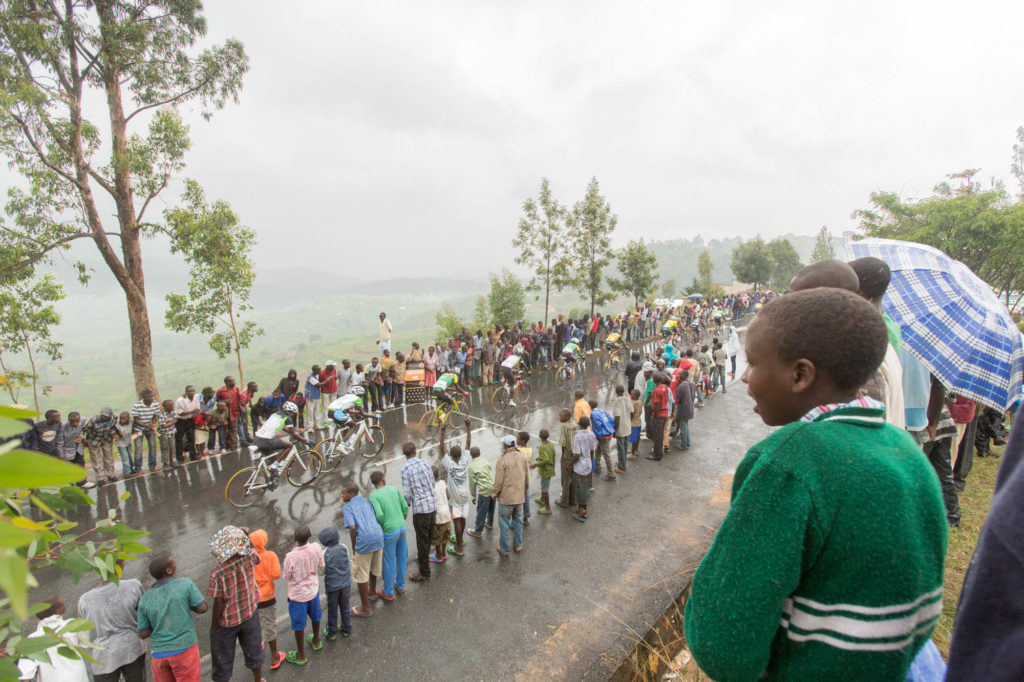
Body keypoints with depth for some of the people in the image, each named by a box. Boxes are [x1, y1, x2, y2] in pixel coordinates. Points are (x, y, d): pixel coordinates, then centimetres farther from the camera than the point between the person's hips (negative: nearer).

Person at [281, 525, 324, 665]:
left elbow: (286, 577, -14)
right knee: (315, 616, 27)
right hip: (313, 589, 4)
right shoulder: (316, 548, -21)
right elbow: (322, 566, -5)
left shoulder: (291, 557, -32)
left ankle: (301, 655, 33)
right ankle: (316, 641, 50)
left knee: (298, 624, 16)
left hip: (298, 594, -4)